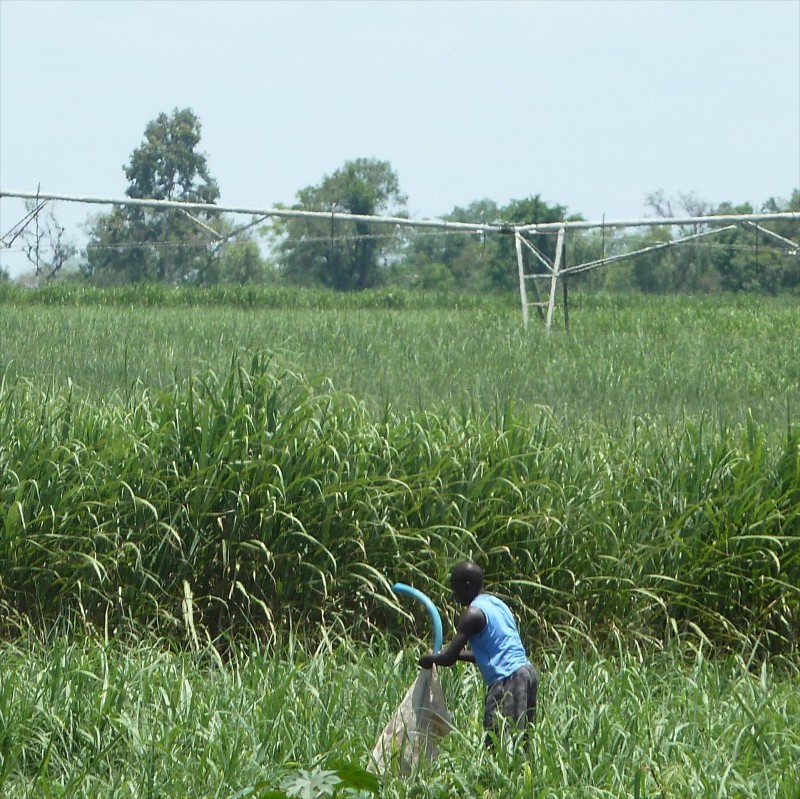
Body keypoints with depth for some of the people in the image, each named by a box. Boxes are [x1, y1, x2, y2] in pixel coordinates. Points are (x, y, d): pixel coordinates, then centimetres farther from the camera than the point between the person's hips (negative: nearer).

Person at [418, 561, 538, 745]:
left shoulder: (474, 613, -7)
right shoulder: (497, 604, 19)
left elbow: (448, 658, -8)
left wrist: (428, 659, 12)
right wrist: (459, 654, 29)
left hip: (508, 680, -9)